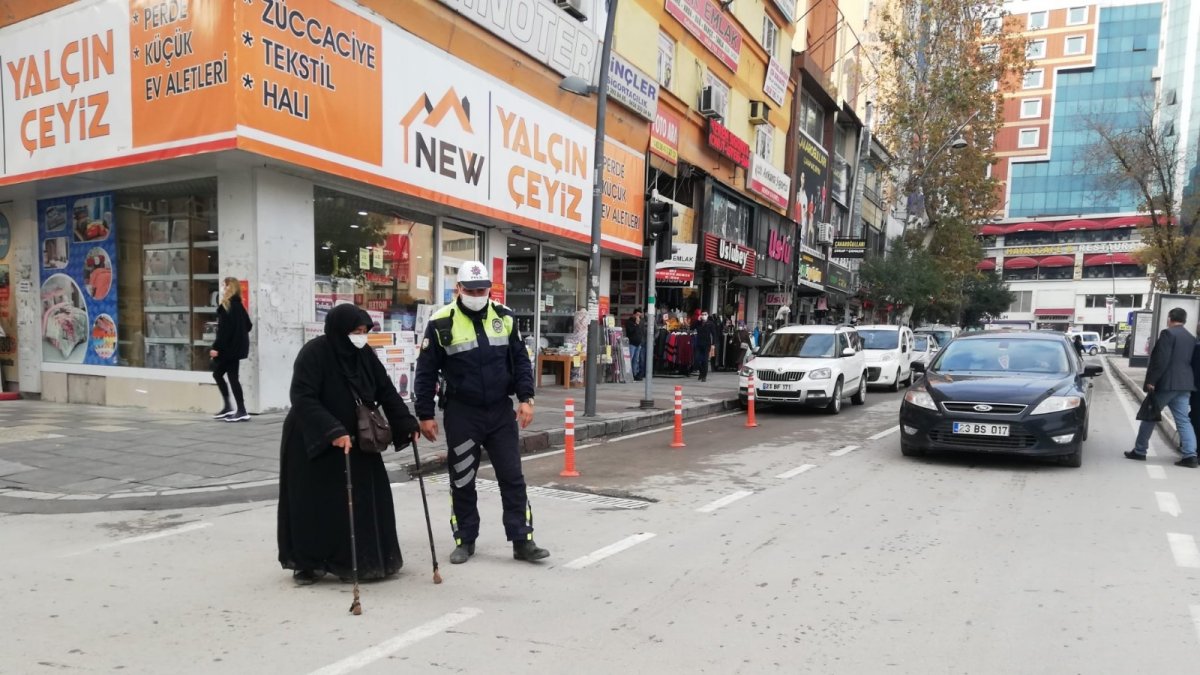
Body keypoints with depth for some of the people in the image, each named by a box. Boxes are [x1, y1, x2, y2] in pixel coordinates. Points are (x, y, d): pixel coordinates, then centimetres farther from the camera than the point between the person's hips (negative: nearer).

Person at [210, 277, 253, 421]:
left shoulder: (226, 306, -13)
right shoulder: (239, 305, 10)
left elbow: (224, 330, -19)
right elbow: (248, 326, 15)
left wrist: (216, 347, -18)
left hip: (228, 348, -8)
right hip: (237, 347, 8)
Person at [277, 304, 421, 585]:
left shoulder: (364, 354, -2)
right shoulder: (314, 353, -20)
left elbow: (386, 391, 2)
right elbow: (303, 399, -27)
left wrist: (407, 423, -6)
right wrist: (332, 431, -37)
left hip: (354, 439, 6)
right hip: (312, 442, -5)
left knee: (361, 499, 6)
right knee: (313, 504, 5)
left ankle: (349, 561, 20)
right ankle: (306, 563, 23)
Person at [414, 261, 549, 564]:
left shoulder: (504, 317, 1)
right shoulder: (442, 323, -7)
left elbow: (520, 360, 6)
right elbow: (426, 372, -3)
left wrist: (526, 398, -4)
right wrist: (425, 415, -4)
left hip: (501, 411, 2)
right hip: (462, 413, -2)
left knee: (513, 477, 4)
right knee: (462, 481, 9)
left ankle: (522, 541, 13)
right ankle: (465, 541, 25)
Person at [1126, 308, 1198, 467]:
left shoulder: (1168, 333, -11)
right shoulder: (1191, 338, 15)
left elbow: (1161, 360, -18)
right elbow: (1189, 361, 18)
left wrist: (1151, 380, -15)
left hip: (1165, 383, -7)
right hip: (1184, 384, 7)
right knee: (1183, 420, 7)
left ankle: (1139, 451, 10)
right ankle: (1190, 455, 0)